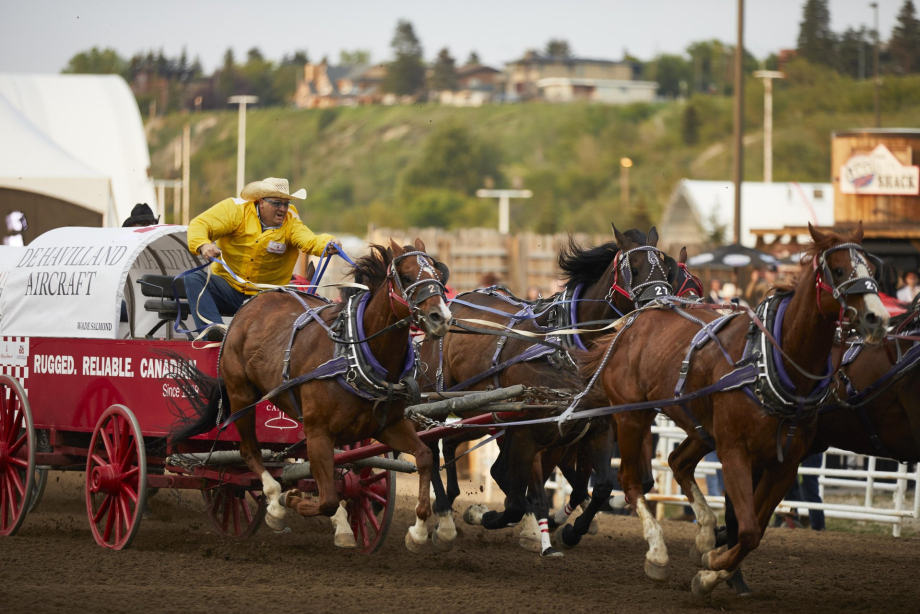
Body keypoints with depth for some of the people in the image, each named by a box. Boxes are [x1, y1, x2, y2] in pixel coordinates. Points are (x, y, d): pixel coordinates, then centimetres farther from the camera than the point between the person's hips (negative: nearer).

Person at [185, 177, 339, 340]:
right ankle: (212, 328, -41)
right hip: (227, 286, 1)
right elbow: (200, 224, -12)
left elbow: (310, 242, -18)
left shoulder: (290, 221, 0)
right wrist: (203, 245, -36)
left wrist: (328, 244, -43)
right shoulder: (236, 209, -5)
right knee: (194, 278, -26)